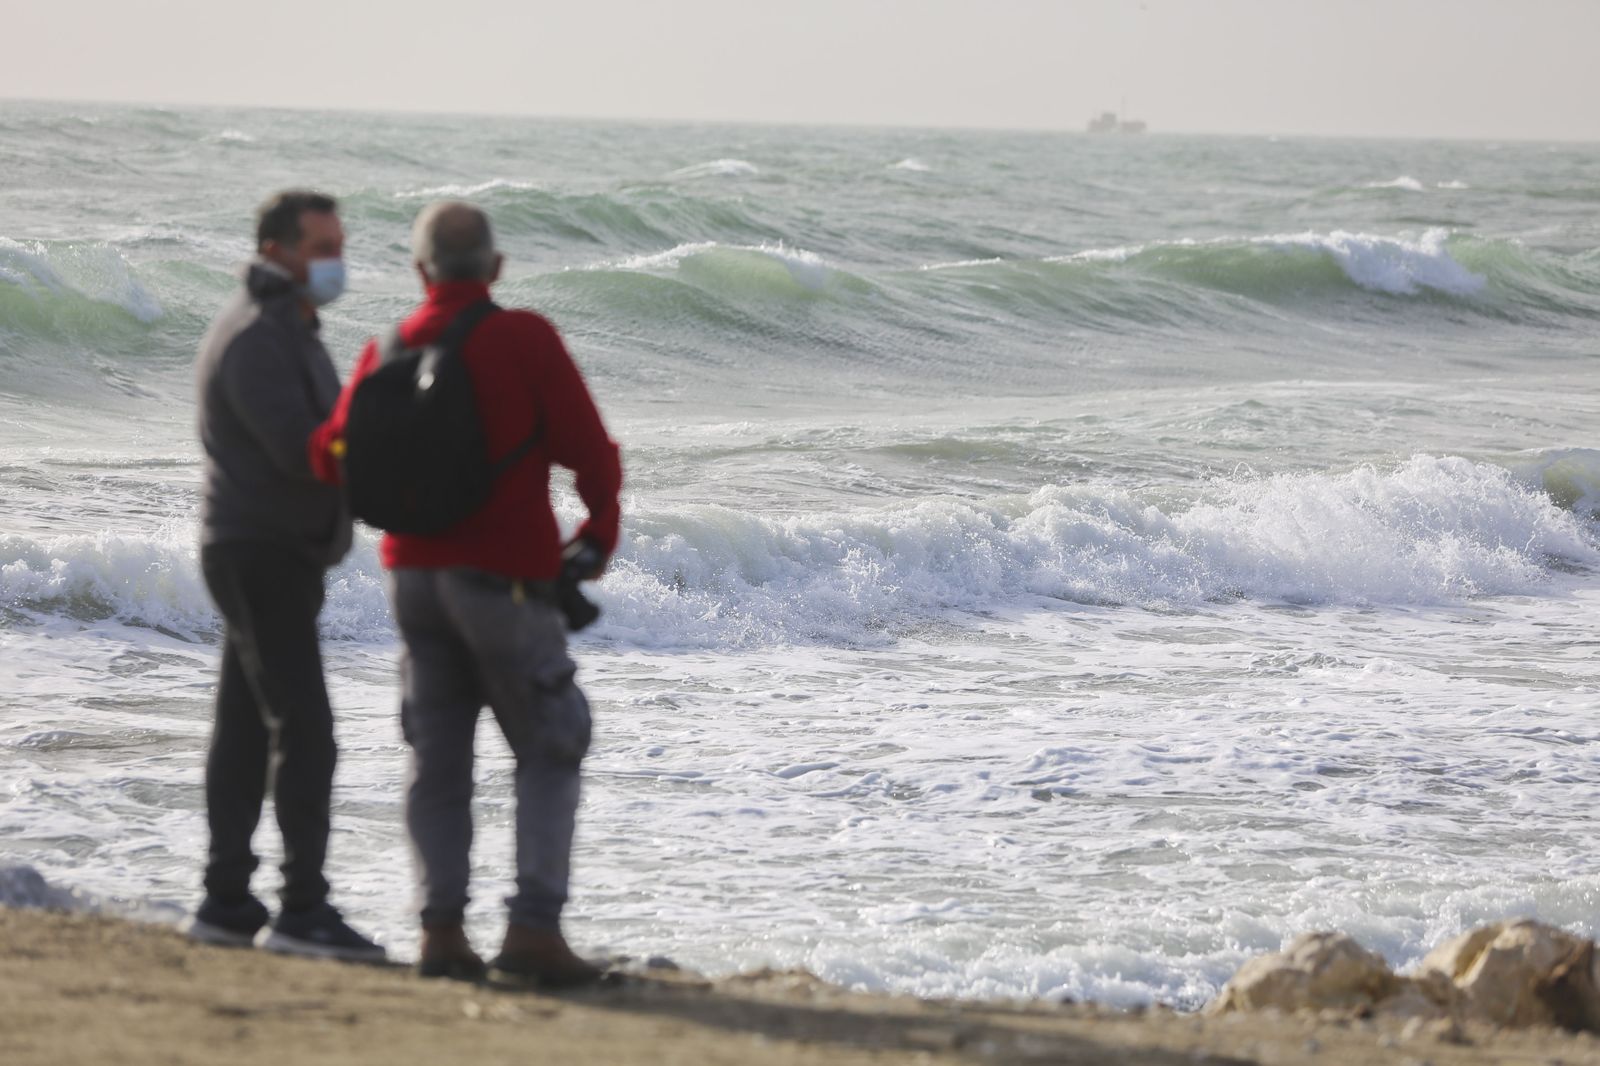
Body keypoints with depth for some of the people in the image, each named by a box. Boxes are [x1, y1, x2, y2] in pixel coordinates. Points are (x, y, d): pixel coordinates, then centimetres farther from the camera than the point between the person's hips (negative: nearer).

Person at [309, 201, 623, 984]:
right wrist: (601, 528, 6)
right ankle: (534, 927, -8)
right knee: (549, 751, 3)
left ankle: (441, 930, 6)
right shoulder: (524, 339, -10)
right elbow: (588, 448, -11)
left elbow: (333, 457, 5)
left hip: (415, 571, 5)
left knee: (437, 758, 11)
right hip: (505, 578, -5)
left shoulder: (387, 352, 3)